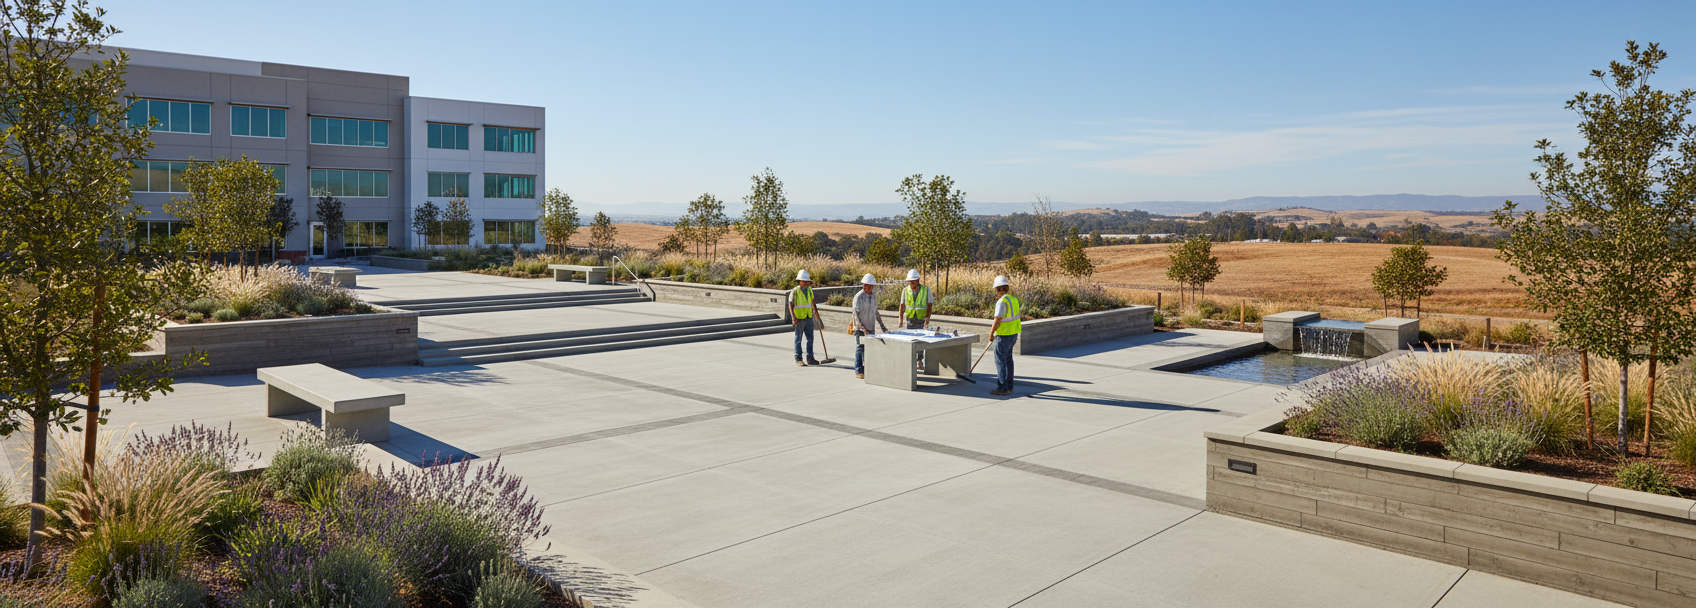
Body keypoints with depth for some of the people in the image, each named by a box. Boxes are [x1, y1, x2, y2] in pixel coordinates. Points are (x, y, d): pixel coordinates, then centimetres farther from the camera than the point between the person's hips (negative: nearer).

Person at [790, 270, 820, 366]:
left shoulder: (809, 289, 9)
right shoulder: (794, 292, -9)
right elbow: (791, 306, -11)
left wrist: (816, 312, 29)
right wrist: (794, 318, -19)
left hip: (809, 318, 6)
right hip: (799, 318, -6)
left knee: (810, 338, 7)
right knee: (798, 339, 1)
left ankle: (810, 359, 14)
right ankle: (798, 359, 7)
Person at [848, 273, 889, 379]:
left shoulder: (874, 296, 9)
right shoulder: (858, 297, -13)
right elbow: (855, 314, -16)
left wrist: (882, 325, 19)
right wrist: (862, 328, -24)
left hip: (870, 327, 6)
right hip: (860, 328, -6)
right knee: (860, 348, -3)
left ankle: (867, 369, 17)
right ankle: (858, 371, 1)